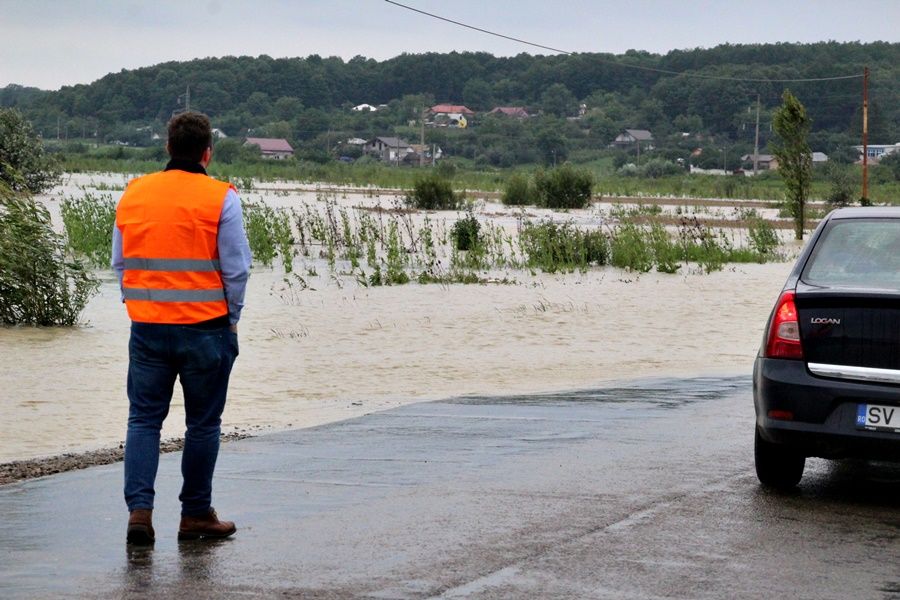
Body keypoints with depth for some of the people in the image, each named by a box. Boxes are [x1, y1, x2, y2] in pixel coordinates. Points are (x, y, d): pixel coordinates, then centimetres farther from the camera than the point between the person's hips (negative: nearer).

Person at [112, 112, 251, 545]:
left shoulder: (133, 195, 5)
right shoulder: (220, 199, -8)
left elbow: (120, 263, 12)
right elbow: (236, 269, -7)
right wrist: (230, 320, 5)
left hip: (147, 326, 3)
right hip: (204, 327, -3)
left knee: (144, 418, 10)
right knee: (203, 424, 8)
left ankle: (139, 509, -3)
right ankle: (196, 514, 16)